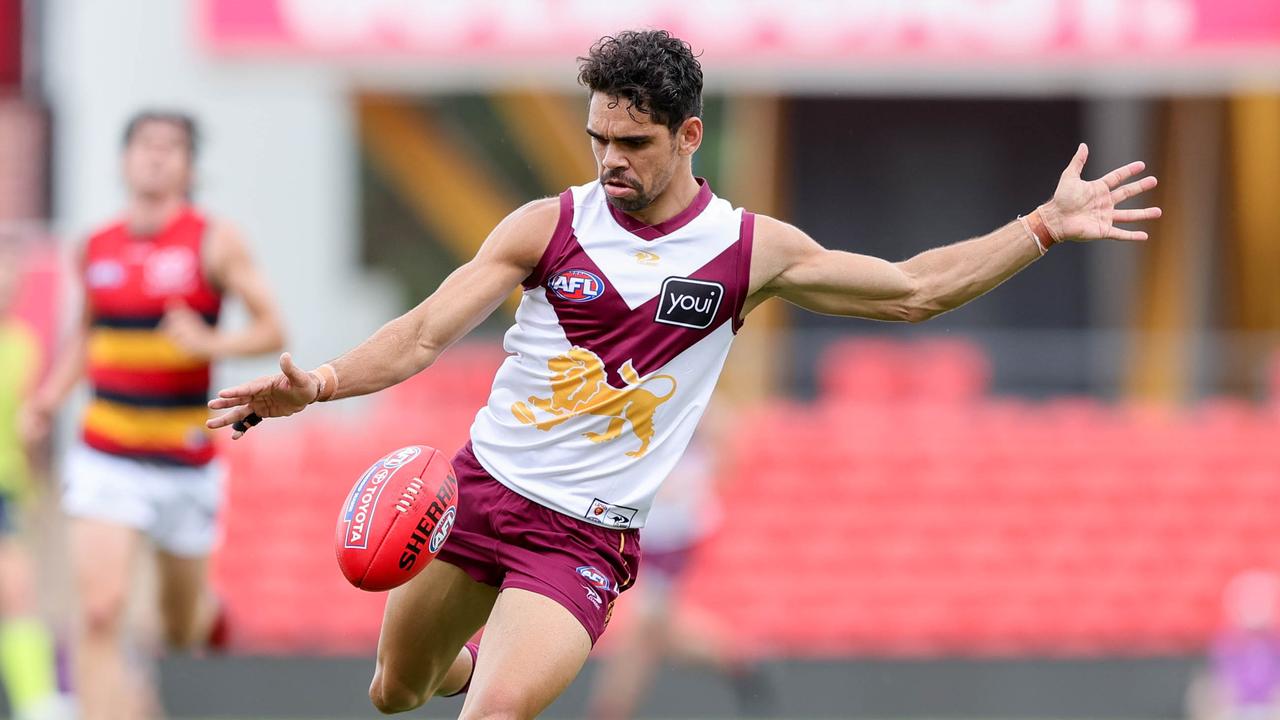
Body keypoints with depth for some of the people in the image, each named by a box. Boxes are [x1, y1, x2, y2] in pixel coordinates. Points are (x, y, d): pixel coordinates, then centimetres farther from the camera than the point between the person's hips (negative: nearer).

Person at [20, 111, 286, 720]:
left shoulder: (213, 243, -6)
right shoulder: (98, 248, 5)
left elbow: (271, 331, -6)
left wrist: (211, 345, -25)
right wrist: (52, 394, 7)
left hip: (185, 464, -1)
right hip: (105, 459, 1)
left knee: (180, 625, 15)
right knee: (100, 613, -16)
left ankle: (209, 611, 53)